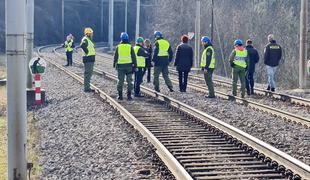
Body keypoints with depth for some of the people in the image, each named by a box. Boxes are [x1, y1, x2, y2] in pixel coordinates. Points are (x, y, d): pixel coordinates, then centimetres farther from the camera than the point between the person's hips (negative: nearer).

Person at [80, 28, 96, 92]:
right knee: (87, 73, -7)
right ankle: (86, 88, -4)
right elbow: (82, 46, -35)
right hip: (88, 59, -10)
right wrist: (87, 52, -25)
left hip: (91, 59, 10)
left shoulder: (89, 40, 17)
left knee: (89, 73, 15)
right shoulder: (85, 40, -14)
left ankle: (87, 87, 22)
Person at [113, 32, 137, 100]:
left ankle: (120, 95, 7)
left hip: (120, 65, 1)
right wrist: (134, 65, 6)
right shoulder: (130, 47, -1)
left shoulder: (118, 47, 1)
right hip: (129, 65, -1)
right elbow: (133, 57, 0)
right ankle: (129, 95, 0)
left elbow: (115, 57, 6)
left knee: (120, 81, 7)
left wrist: (114, 64, 18)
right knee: (129, 81, 4)